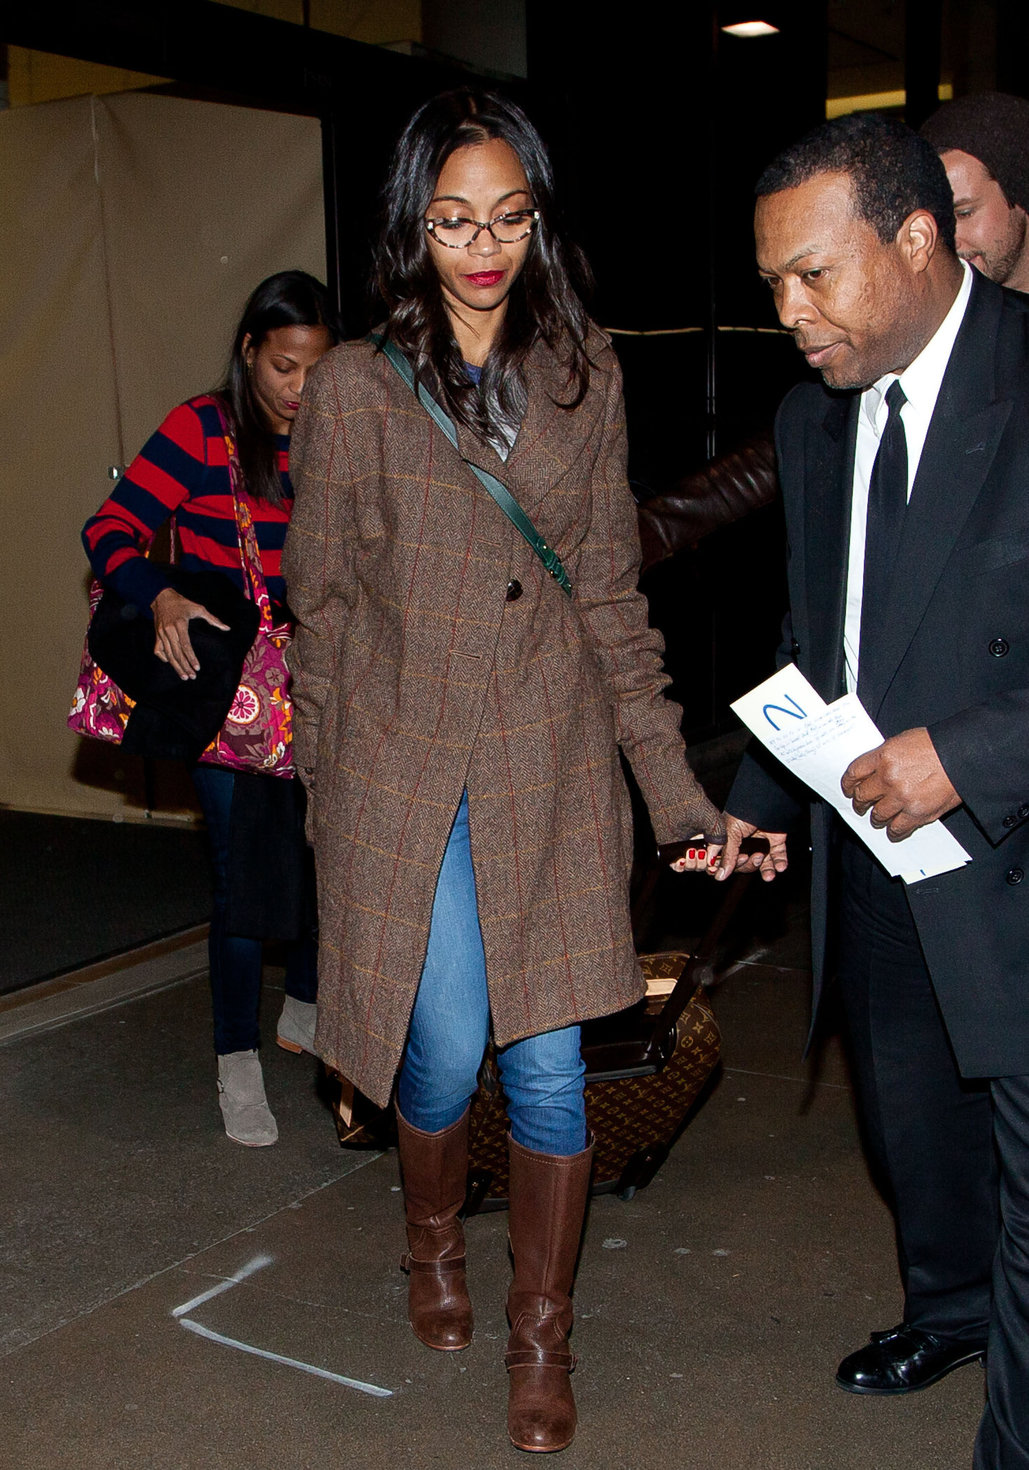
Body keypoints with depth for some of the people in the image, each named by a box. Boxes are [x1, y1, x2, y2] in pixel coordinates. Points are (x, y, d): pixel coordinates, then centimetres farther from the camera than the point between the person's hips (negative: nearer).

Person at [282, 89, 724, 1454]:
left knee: (548, 1062, 3)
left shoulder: (584, 374, 5)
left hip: (553, 767, 2)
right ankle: (434, 1244, 37)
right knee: (445, 1051, 3)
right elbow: (322, 603, 4)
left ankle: (543, 1338, 24)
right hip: (406, 770, -1)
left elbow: (612, 593, 5)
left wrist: (677, 784, -1)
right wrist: (330, 789, 6)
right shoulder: (353, 387, -1)